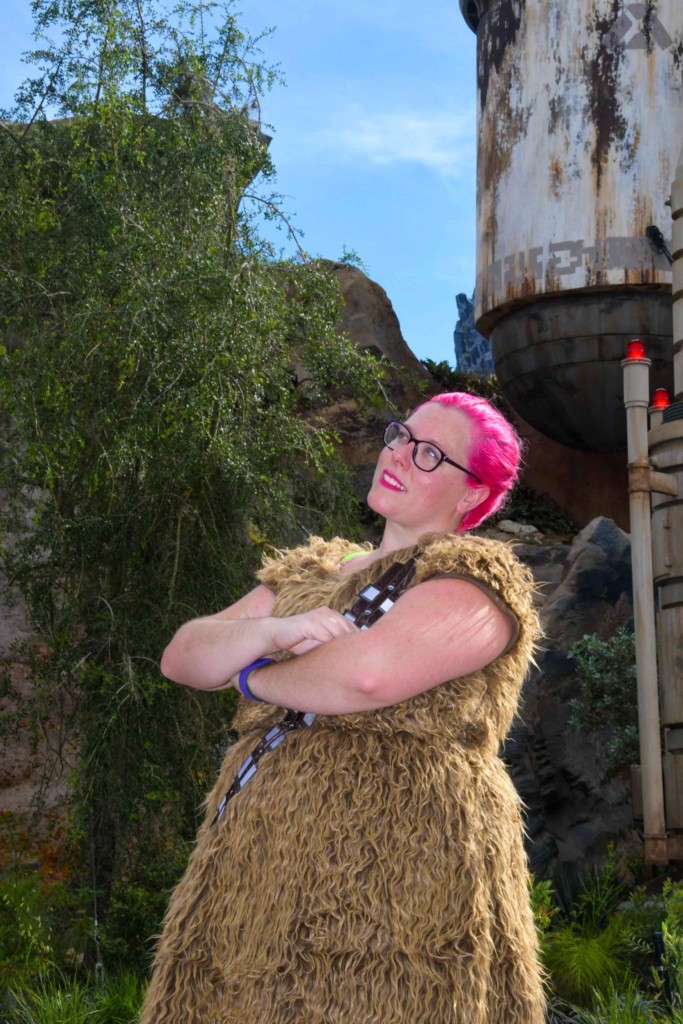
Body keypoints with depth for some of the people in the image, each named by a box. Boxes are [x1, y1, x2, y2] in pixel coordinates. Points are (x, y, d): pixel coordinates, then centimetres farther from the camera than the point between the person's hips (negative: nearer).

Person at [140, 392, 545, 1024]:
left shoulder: (478, 576, -3)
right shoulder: (311, 573, 20)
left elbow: (369, 672, -21)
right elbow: (181, 656, 11)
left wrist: (257, 678, -3)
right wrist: (271, 629, -9)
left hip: (394, 875, -6)